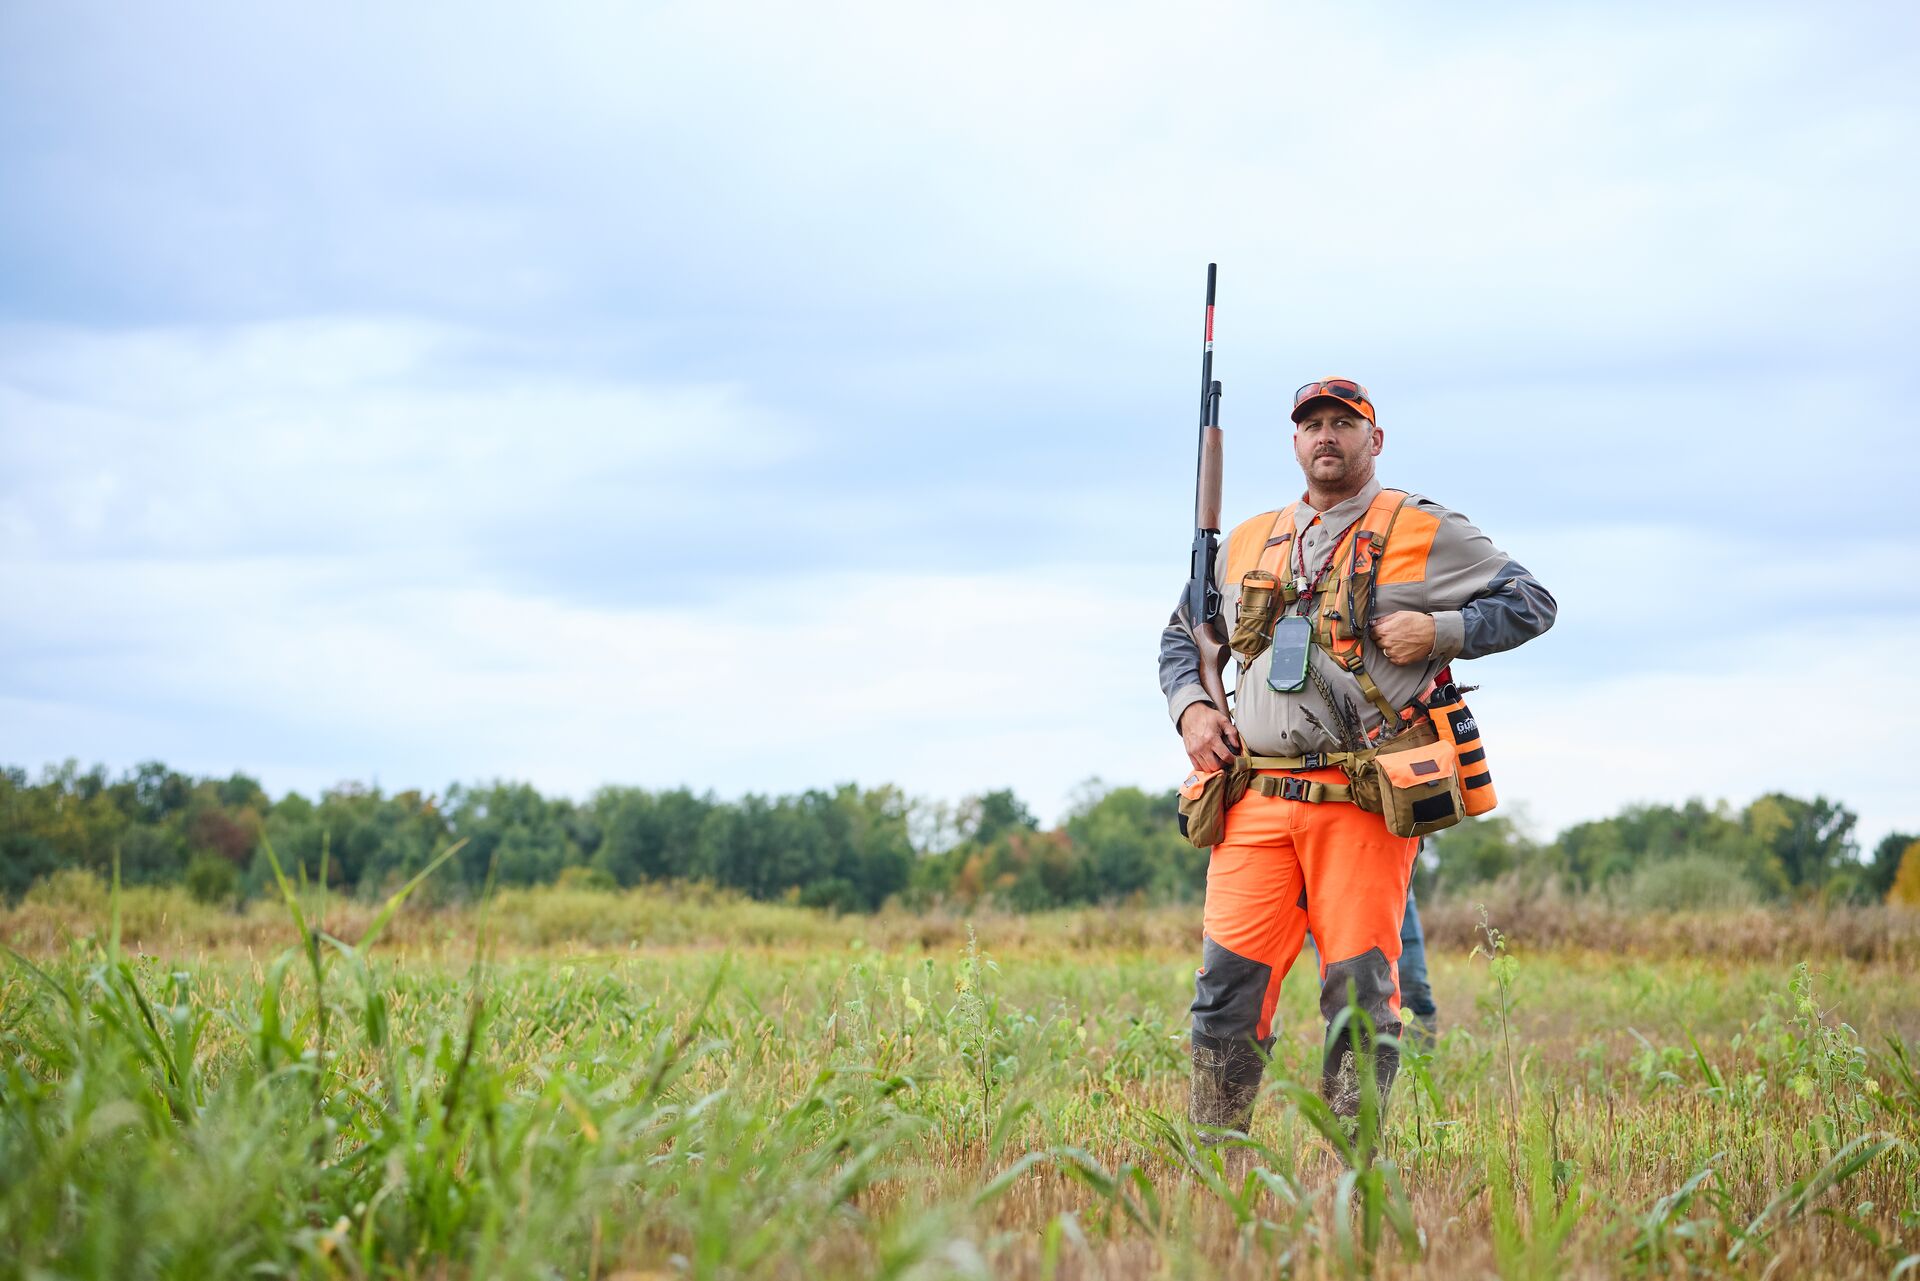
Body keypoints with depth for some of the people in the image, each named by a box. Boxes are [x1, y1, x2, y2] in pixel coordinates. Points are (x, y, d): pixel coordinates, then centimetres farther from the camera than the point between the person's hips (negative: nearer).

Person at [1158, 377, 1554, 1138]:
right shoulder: (1246, 546, 20)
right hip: (1256, 799, 3)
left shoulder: (1423, 533, 7)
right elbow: (1181, 637, 31)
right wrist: (1189, 709, 11)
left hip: (1362, 803, -3)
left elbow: (1532, 604, 7)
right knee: (1228, 979, -4)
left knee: (1359, 989, -6)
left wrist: (1439, 631, -8)